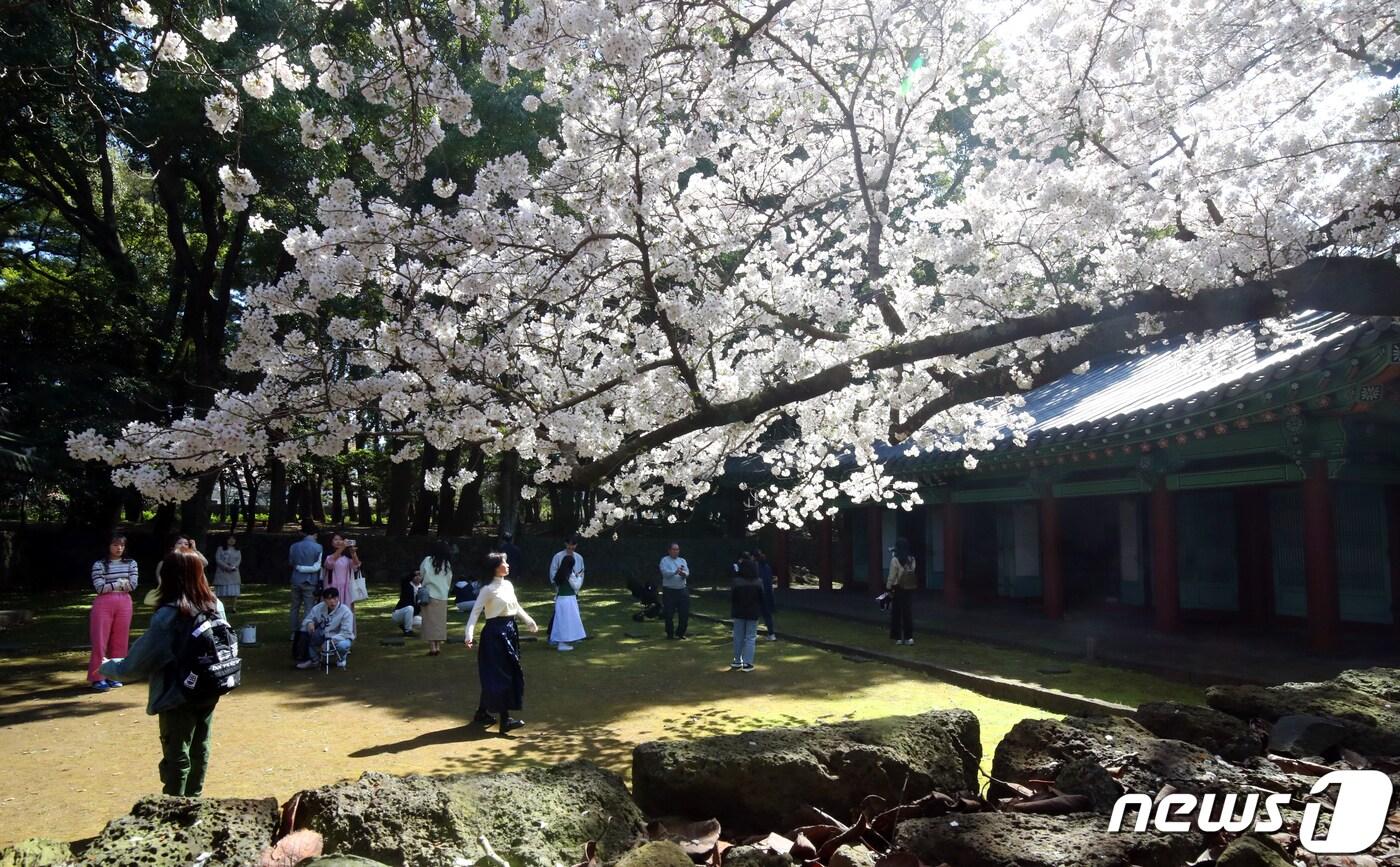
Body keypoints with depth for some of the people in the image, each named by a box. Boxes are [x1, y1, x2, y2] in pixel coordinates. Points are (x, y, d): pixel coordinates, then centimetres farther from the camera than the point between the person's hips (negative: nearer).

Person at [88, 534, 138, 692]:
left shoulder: (131, 563, 9)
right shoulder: (99, 565, 1)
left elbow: (132, 585, -2)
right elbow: (100, 588, -9)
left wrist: (110, 586, -3)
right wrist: (121, 584, -5)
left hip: (124, 604, 3)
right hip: (103, 604, -3)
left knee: (120, 641, 3)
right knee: (100, 641, -5)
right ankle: (97, 677, -1)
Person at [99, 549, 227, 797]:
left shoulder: (168, 616, -22)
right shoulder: (216, 606, -5)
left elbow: (138, 662, -15)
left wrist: (107, 667, 2)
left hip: (178, 697, -6)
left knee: (177, 757, 7)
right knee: (199, 749, 21)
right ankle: (193, 800, 35)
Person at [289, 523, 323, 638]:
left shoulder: (294, 546, 1)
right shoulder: (318, 547, -11)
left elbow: (290, 562, 14)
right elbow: (317, 567, -10)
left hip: (296, 580, 4)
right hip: (310, 581, -4)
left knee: (295, 607, 14)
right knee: (309, 608, 2)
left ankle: (294, 633, 19)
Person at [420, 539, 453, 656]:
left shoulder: (428, 560, -7)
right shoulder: (447, 564, 2)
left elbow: (421, 574, -1)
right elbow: (449, 581, 7)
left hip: (430, 595, -3)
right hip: (443, 596, 3)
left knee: (430, 621, 1)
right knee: (440, 621, 11)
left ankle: (432, 647, -2)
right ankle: (438, 646, 11)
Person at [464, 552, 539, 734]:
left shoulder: (509, 585, 9)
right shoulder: (488, 589, -13)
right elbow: (475, 612, -17)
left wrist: (530, 622, 29)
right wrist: (468, 635, -27)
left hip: (509, 631, 8)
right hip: (495, 632, -8)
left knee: (511, 673, 12)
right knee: (499, 675, -7)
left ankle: (482, 713, 24)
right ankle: (505, 719, -5)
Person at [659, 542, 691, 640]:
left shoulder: (682, 560, 13)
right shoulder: (664, 560, 1)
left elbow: (687, 573, -3)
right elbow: (665, 572, -16)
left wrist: (683, 573, -27)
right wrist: (675, 572, -32)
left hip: (682, 590, 3)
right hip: (669, 591, -3)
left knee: (685, 613, 2)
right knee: (669, 614, 0)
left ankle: (680, 633, 19)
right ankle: (670, 634, 17)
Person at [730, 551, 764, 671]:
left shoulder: (737, 582, -13)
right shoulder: (758, 583, -9)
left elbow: (732, 598, -7)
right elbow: (762, 599, -2)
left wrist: (732, 611, 6)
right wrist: (760, 611, 10)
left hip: (739, 612, 0)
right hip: (753, 613, 0)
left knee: (738, 637, 13)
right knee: (750, 638, 5)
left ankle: (737, 661, 22)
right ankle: (747, 663, 0)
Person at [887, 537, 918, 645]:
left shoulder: (895, 560, -15)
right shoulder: (911, 559, 0)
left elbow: (892, 577, -13)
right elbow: (911, 572, 7)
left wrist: (888, 588, -3)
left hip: (898, 589, -4)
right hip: (909, 589, 5)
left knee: (897, 613, 6)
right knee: (908, 613, 10)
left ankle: (898, 637, 9)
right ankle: (909, 637, 11)